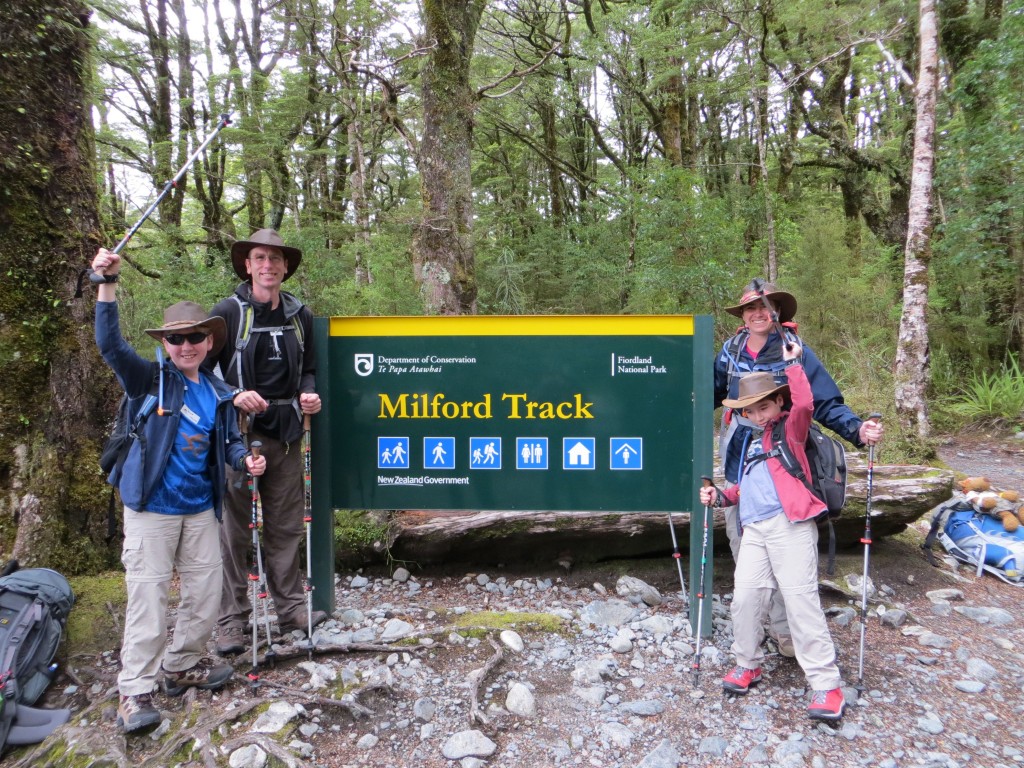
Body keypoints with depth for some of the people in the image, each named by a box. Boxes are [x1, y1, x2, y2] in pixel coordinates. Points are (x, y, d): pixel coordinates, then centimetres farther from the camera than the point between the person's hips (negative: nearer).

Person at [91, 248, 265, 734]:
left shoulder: (218, 394, 7)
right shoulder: (149, 380, -6)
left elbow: (230, 442, 13)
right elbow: (110, 344, -21)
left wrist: (246, 460, -10)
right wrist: (108, 284, -32)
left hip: (200, 510, 5)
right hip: (151, 510, -5)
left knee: (205, 594, 12)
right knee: (148, 599, -1)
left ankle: (183, 666, 33)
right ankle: (135, 691, 13)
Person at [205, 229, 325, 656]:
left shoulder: (300, 315, 10)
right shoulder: (228, 312, -3)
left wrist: (308, 394, -1)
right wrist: (233, 397, -18)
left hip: (286, 434, 4)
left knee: (287, 526, 11)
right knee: (234, 529, 2)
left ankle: (291, 607, 24)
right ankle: (232, 620, 14)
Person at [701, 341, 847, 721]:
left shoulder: (790, 429, 4)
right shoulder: (751, 440, 25)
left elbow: (804, 404, -18)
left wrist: (793, 363, -7)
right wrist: (721, 496, 14)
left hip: (790, 524, -7)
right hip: (754, 528, 7)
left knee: (801, 598, -8)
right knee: (745, 597, 3)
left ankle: (826, 684, 0)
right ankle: (748, 664, 23)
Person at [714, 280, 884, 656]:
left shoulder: (796, 352, -8)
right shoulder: (731, 350, 4)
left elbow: (826, 403, -11)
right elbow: (711, 394, 16)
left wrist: (857, 429, -26)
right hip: (737, 463, 5)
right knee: (741, 543, 13)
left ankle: (784, 628, 12)